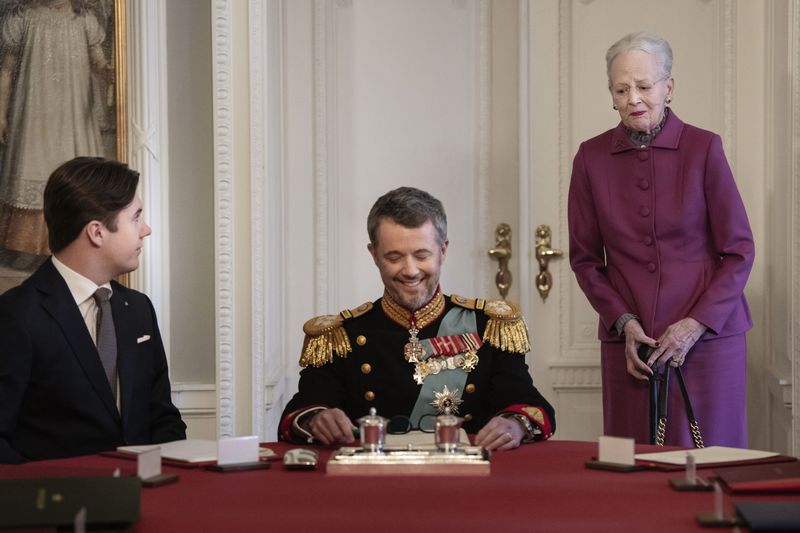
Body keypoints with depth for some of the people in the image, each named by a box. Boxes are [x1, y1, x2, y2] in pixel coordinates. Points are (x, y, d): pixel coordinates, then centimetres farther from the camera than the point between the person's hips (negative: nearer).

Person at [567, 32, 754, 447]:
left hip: (706, 334, -1)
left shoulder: (703, 148, -3)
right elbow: (584, 257, 9)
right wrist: (623, 321, -4)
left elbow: (739, 251, -1)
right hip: (628, 339, 2)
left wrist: (697, 323, -10)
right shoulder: (592, 157, 3)